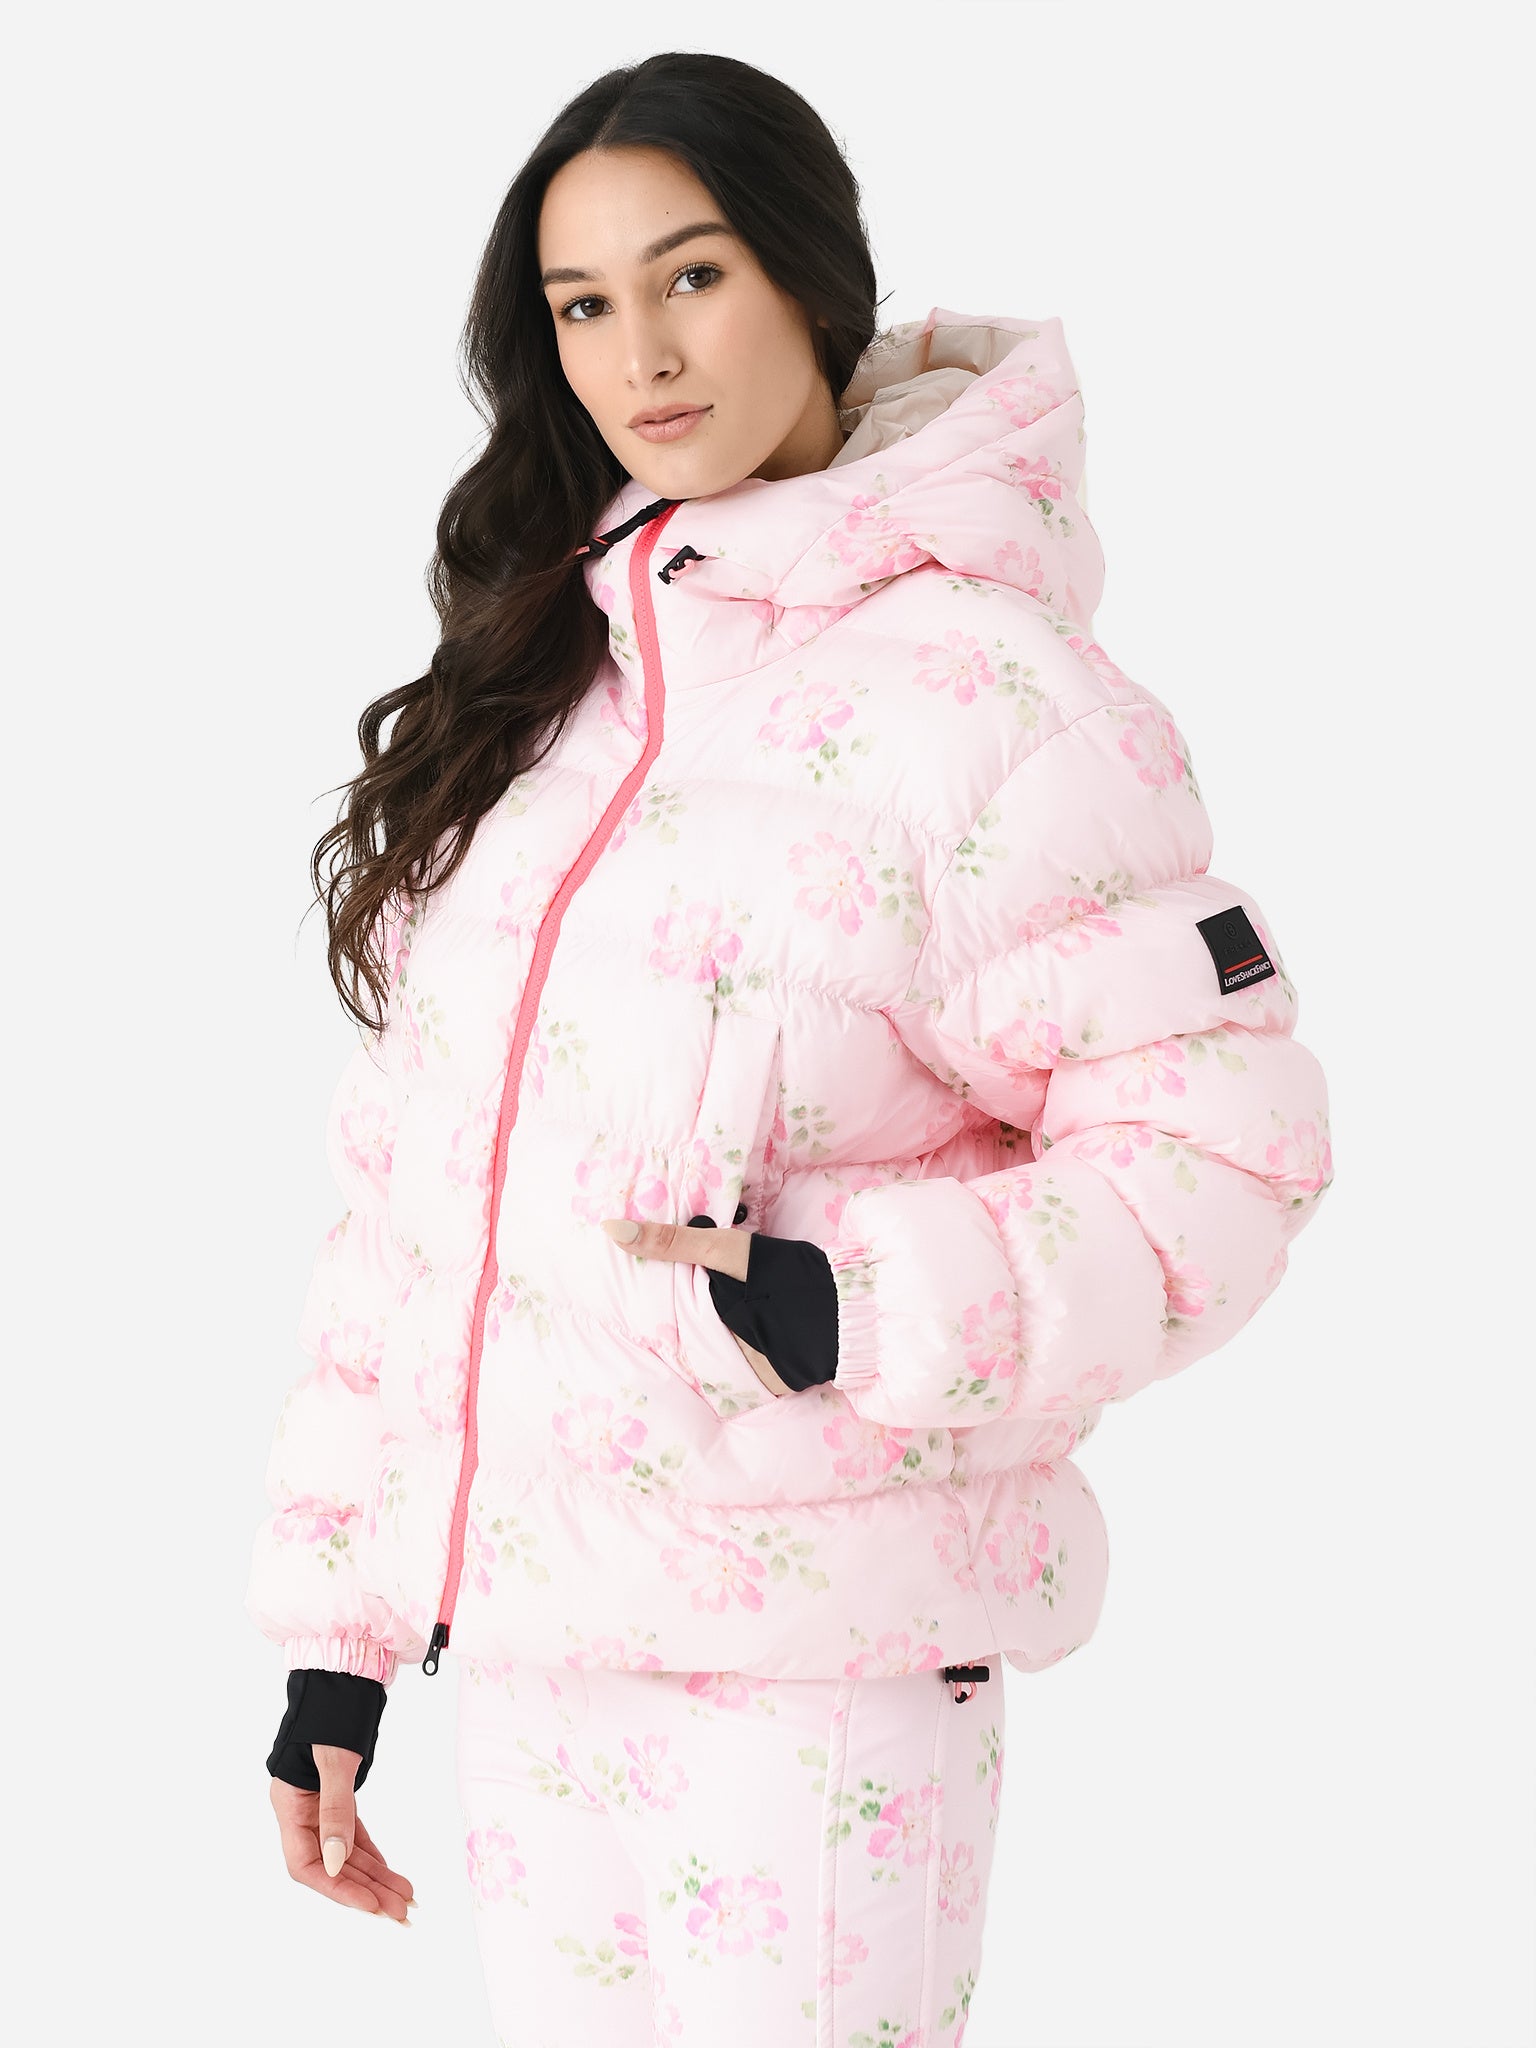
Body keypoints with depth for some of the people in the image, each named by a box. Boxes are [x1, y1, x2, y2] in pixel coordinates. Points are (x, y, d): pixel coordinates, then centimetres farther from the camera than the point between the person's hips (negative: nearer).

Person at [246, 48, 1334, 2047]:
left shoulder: (979, 688, -13)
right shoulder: (544, 670, 9)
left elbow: (1217, 1142, -13)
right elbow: (409, 1168, 11)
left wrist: (862, 1317, -25)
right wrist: (334, 1629, 10)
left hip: (809, 1681, -6)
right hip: (526, 1653, 6)